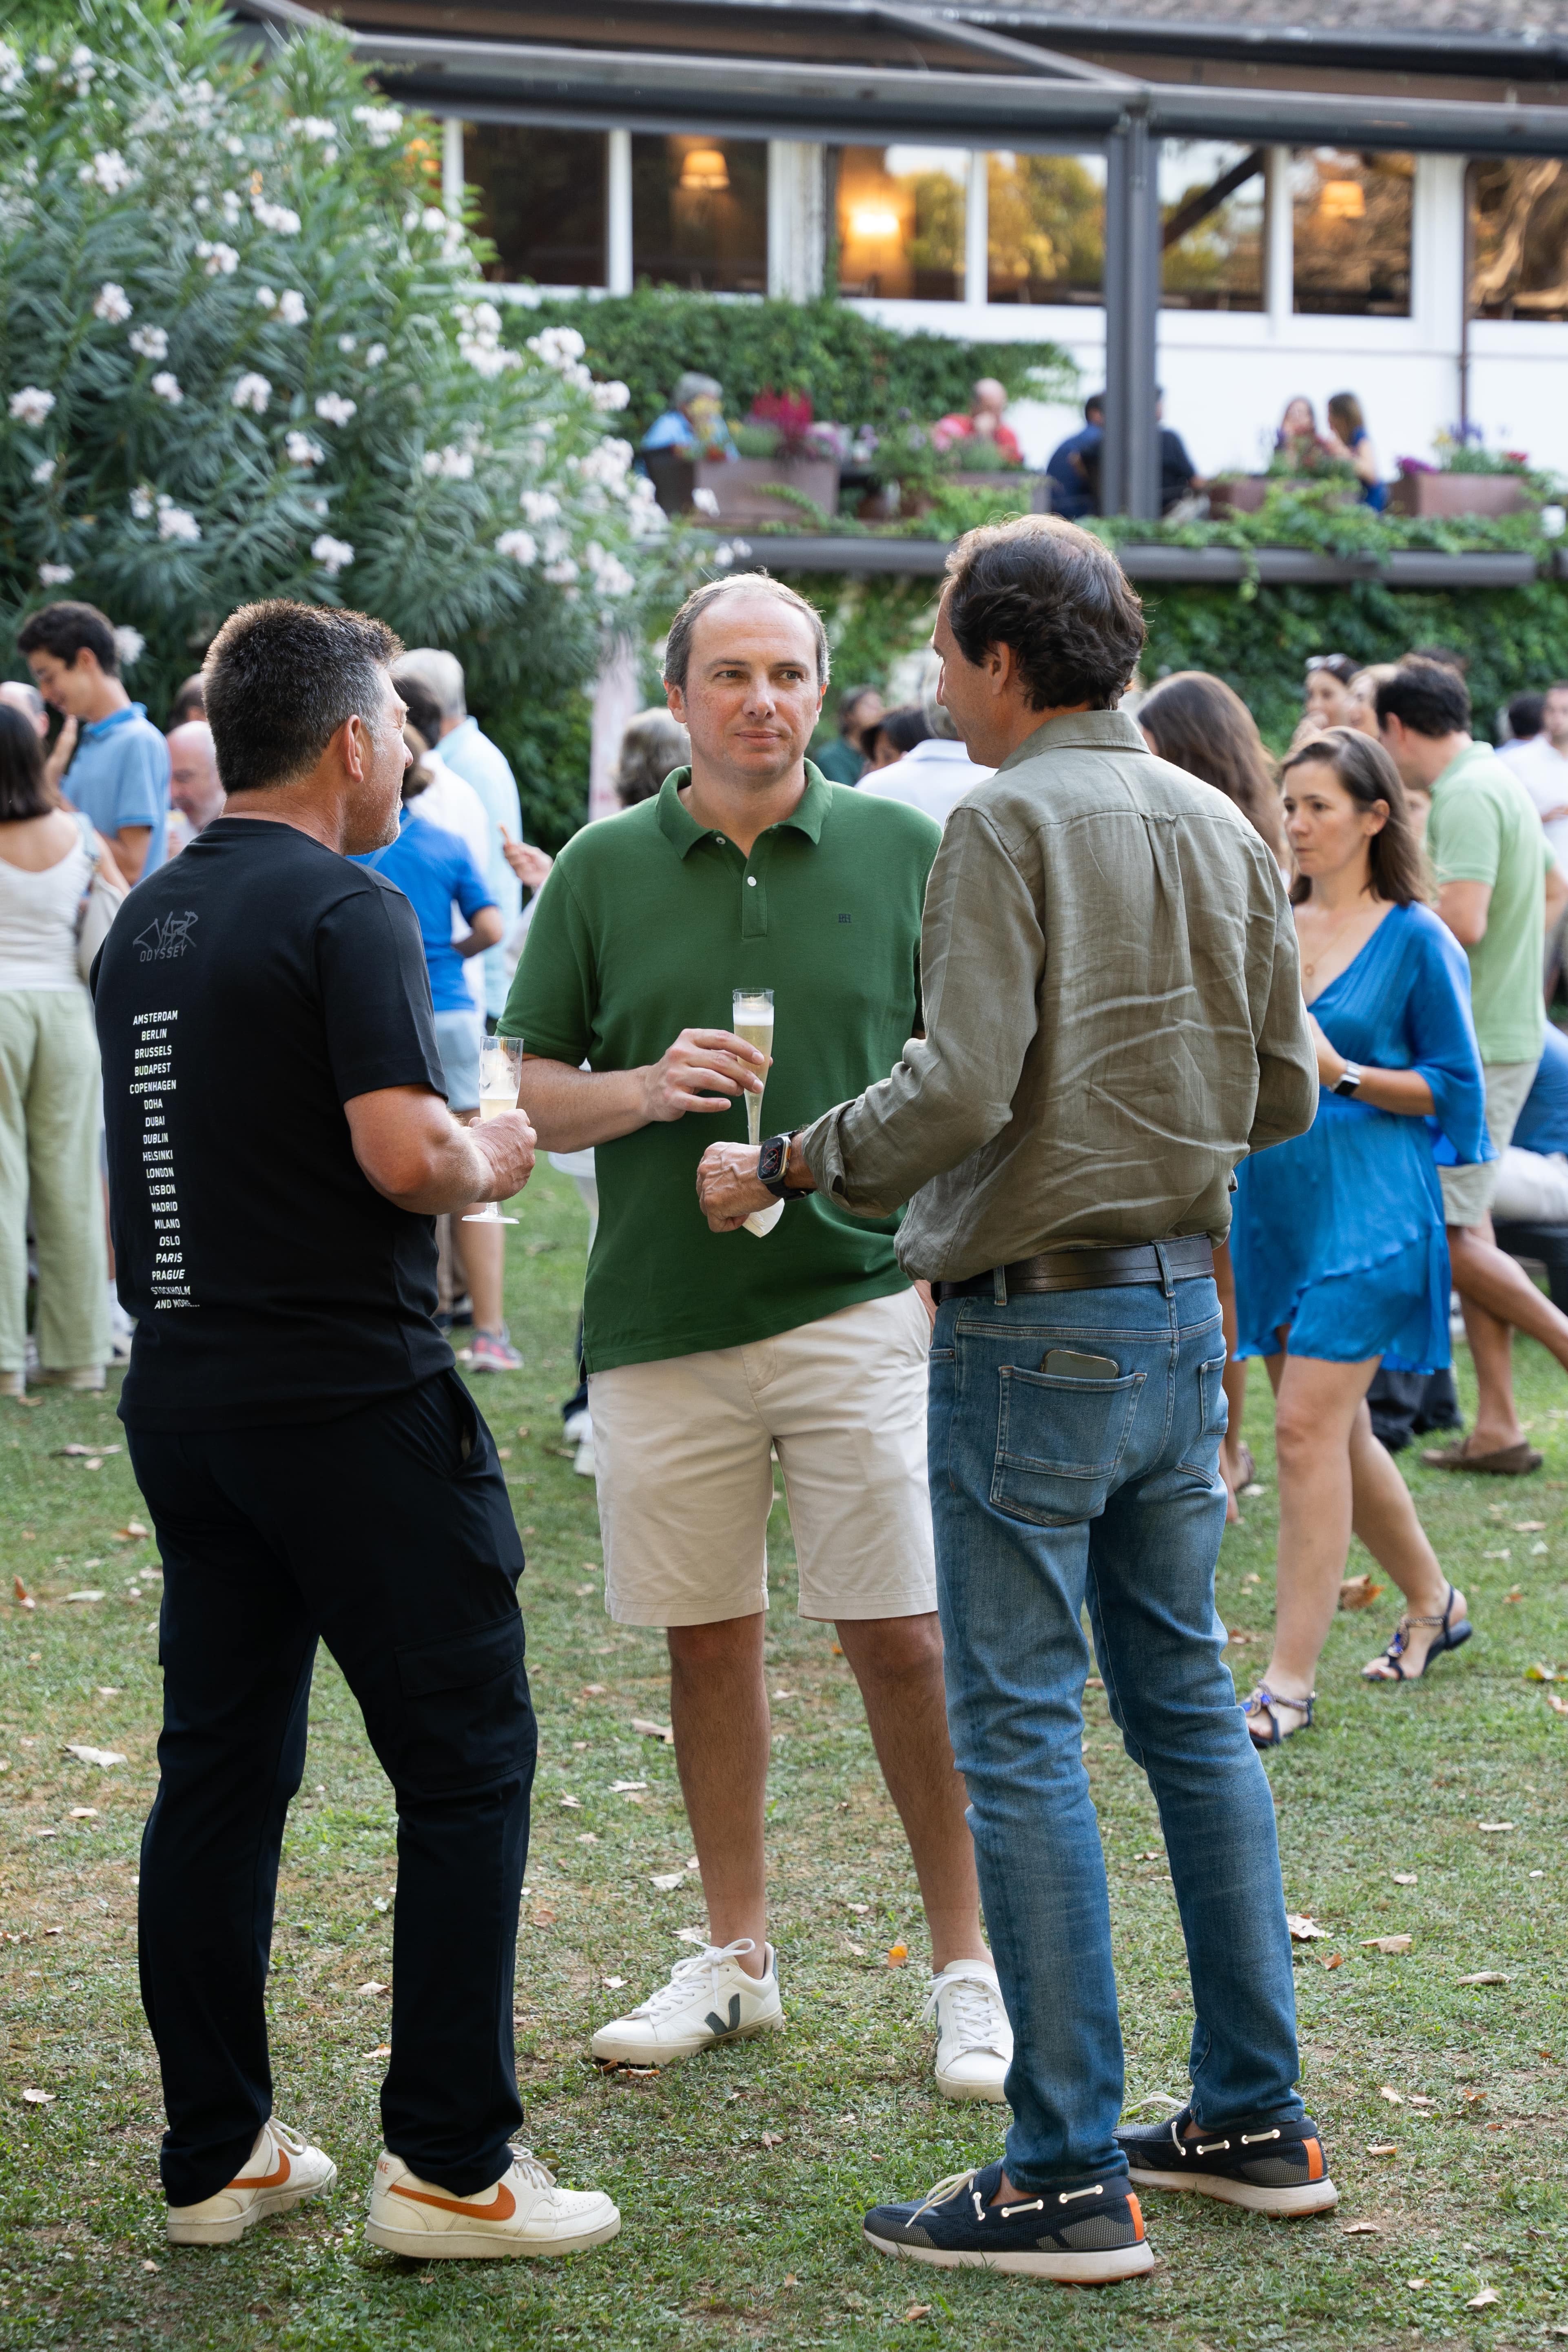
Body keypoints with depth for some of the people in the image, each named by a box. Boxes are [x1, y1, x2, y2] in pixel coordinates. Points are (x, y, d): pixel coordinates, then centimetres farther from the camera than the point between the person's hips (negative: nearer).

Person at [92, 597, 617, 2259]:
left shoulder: (146, 922, 13)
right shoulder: (346, 913, -13)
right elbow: (404, 1155, -21)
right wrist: (492, 1160, -3)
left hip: (182, 1398, 8)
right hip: (352, 1395, -8)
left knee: (218, 1765, 11)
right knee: (465, 1764, -1)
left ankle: (215, 2153, 15)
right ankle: (448, 2165, -1)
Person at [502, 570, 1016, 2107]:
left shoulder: (902, 852, 2)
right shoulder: (602, 869, 4)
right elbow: (535, 1096, 7)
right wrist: (647, 1089, -14)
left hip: (858, 1302, -2)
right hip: (661, 1320, 2)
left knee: (902, 1638, -4)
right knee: (708, 1637, 10)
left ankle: (968, 1965, 8)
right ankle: (735, 1956, 24)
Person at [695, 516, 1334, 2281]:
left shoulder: (1007, 824, -13)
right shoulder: (1220, 829, 9)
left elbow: (959, 1090, -22)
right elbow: (1283, 1096, 12)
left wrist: (783, 1167, -9)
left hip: (1037, 1324, -8)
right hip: (1184, 1307, 8)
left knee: (1019, 1733, -3)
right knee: (1188, 1701, 15)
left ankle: (1071, 2179, -1)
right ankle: (1255, 2119, 20)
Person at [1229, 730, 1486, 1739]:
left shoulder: (1416, 940, -6)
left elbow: (1455, 1087, -5)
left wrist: (1340, 1072, -16)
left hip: (1369, 1209, -7)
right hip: (1277, 1200, 7)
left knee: (1309, 1426, -12)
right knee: (1337, 1430, 14)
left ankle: (1293, 1677, -9)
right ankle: (1433, 1601, 36)